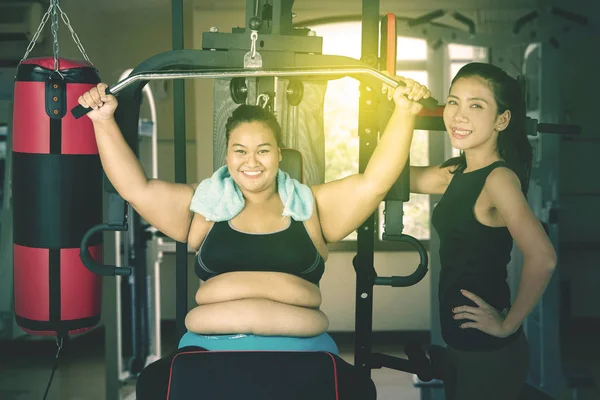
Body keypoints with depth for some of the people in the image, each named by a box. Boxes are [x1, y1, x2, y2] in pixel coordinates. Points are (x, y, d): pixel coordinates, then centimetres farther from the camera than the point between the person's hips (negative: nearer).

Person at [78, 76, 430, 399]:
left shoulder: (311, 206, 16)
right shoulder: (205, 206, 17)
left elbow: (374, 182, 9)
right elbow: (136, 188, 14)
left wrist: (404, 113, 0)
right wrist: (104, 121, 8)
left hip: (299, 349, 0)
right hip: (210, 348, 0)